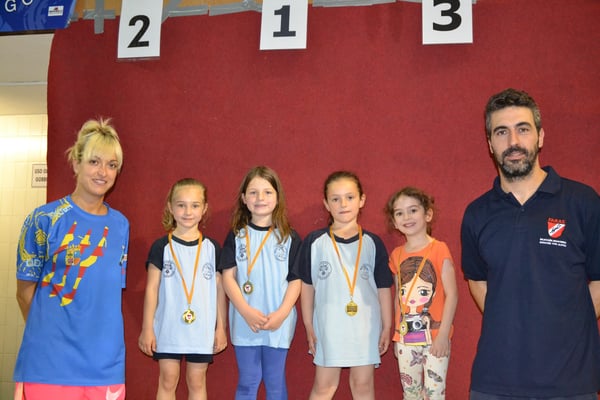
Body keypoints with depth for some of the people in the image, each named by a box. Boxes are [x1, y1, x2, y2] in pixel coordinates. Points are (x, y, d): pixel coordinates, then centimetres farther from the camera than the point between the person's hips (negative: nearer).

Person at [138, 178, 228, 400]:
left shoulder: (212, 247, 1)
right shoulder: (161, 246, -2)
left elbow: (219, 288, 5)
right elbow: (152, 288, -1)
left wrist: (221, 327, 4)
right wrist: (147, 327, -2)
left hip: (202, 328, 1)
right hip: (168, 327, -1)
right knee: (167, 381, 8)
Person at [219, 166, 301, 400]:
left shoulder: (289, 238, 1)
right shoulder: (236, 237, 3)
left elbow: (295, 280, 0)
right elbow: (228, 277, -1)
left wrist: (281, 314, -13)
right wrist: (247, 311, -13)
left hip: (278, 324, 0)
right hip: (244, 323, 0)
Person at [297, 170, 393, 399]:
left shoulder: (373, 243, 0)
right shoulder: (314, 242, -2)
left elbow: (383, 288, 4)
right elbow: (307, 286, 3)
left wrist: (387, 326, 4)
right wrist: (309, 326, 3)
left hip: (366, 326, 1)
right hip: (328, 326, 0)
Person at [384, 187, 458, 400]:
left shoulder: (439, 249, -8)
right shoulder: (396, 255, 7)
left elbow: (452, 294, -11)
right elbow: (398, 296, 11)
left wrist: (443, 334, -16)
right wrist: (397, 336, 10)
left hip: (435, 337, -5)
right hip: (406, 338, 5)